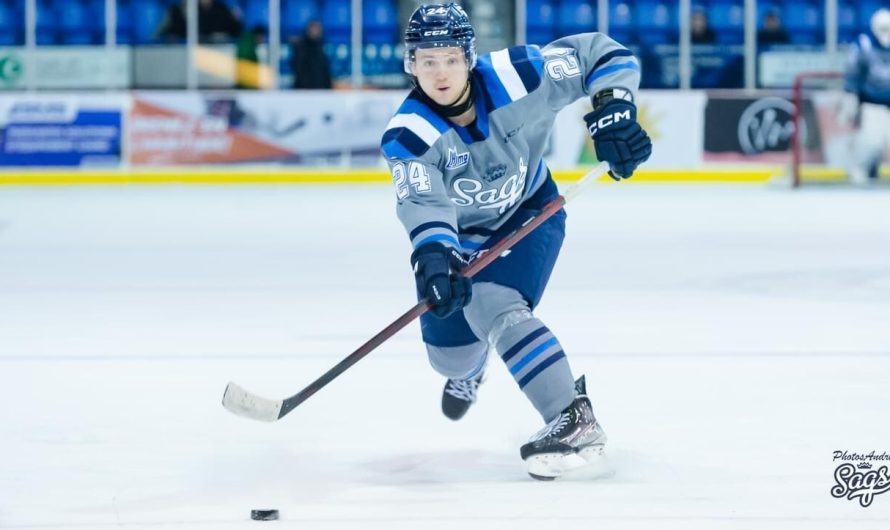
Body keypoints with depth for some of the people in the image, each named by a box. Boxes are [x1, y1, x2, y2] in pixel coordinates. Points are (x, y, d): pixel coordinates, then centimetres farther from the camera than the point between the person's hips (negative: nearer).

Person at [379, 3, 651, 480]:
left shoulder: (515, 76, -28)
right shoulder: (408, 135, -28)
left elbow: (602, 54, -20)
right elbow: (424, 202, -43)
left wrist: (612, 111, -34)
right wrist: (434, 258, -61)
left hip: (529, 214, -2)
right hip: (460, 236, 2)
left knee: (495, 308, -29)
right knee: (450, 354, 9)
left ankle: (575, 421, -31)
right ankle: (467, 370, 51)